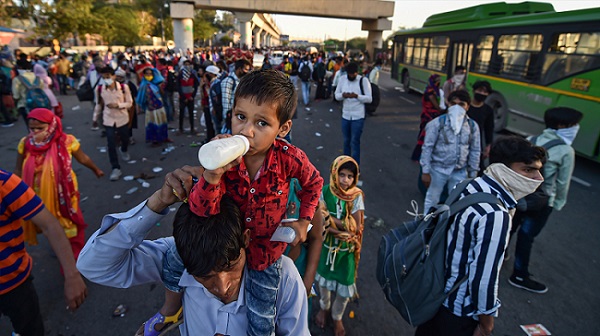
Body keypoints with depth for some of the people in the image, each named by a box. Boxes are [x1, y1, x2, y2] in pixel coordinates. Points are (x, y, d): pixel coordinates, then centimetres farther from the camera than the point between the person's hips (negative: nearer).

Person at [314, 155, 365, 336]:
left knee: (344, 287, 9)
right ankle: (324, 307, 52)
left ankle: (337, 317, 40)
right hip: (327, 245, 1)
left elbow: (356, 227, -19)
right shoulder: (325, 192, -14)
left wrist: (330, 218, -25)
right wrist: (344, 224, -28)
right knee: (324, 279, 21)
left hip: (347, 249, -1)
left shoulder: (357, 196, -15)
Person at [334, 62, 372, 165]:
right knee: (346, 141, 16)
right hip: (345, 116, 4)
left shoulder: (363, 81, -10)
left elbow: (369, 99, -10)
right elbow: (336, 95, 5)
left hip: (358, 117, -4)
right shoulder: (342, 79, 2)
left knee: (354, 142, -4)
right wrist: (343, 95, -19)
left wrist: (357, 96, -26)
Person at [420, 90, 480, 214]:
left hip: (460, 172, 3)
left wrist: (473, 174, 7)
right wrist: (425, 171, -11)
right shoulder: (438, 123, -11)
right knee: (432, 200, 12)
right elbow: (427, 147, -10)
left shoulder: (473, 126, 0)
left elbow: (475, 151, 6)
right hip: (438, 169, -3)